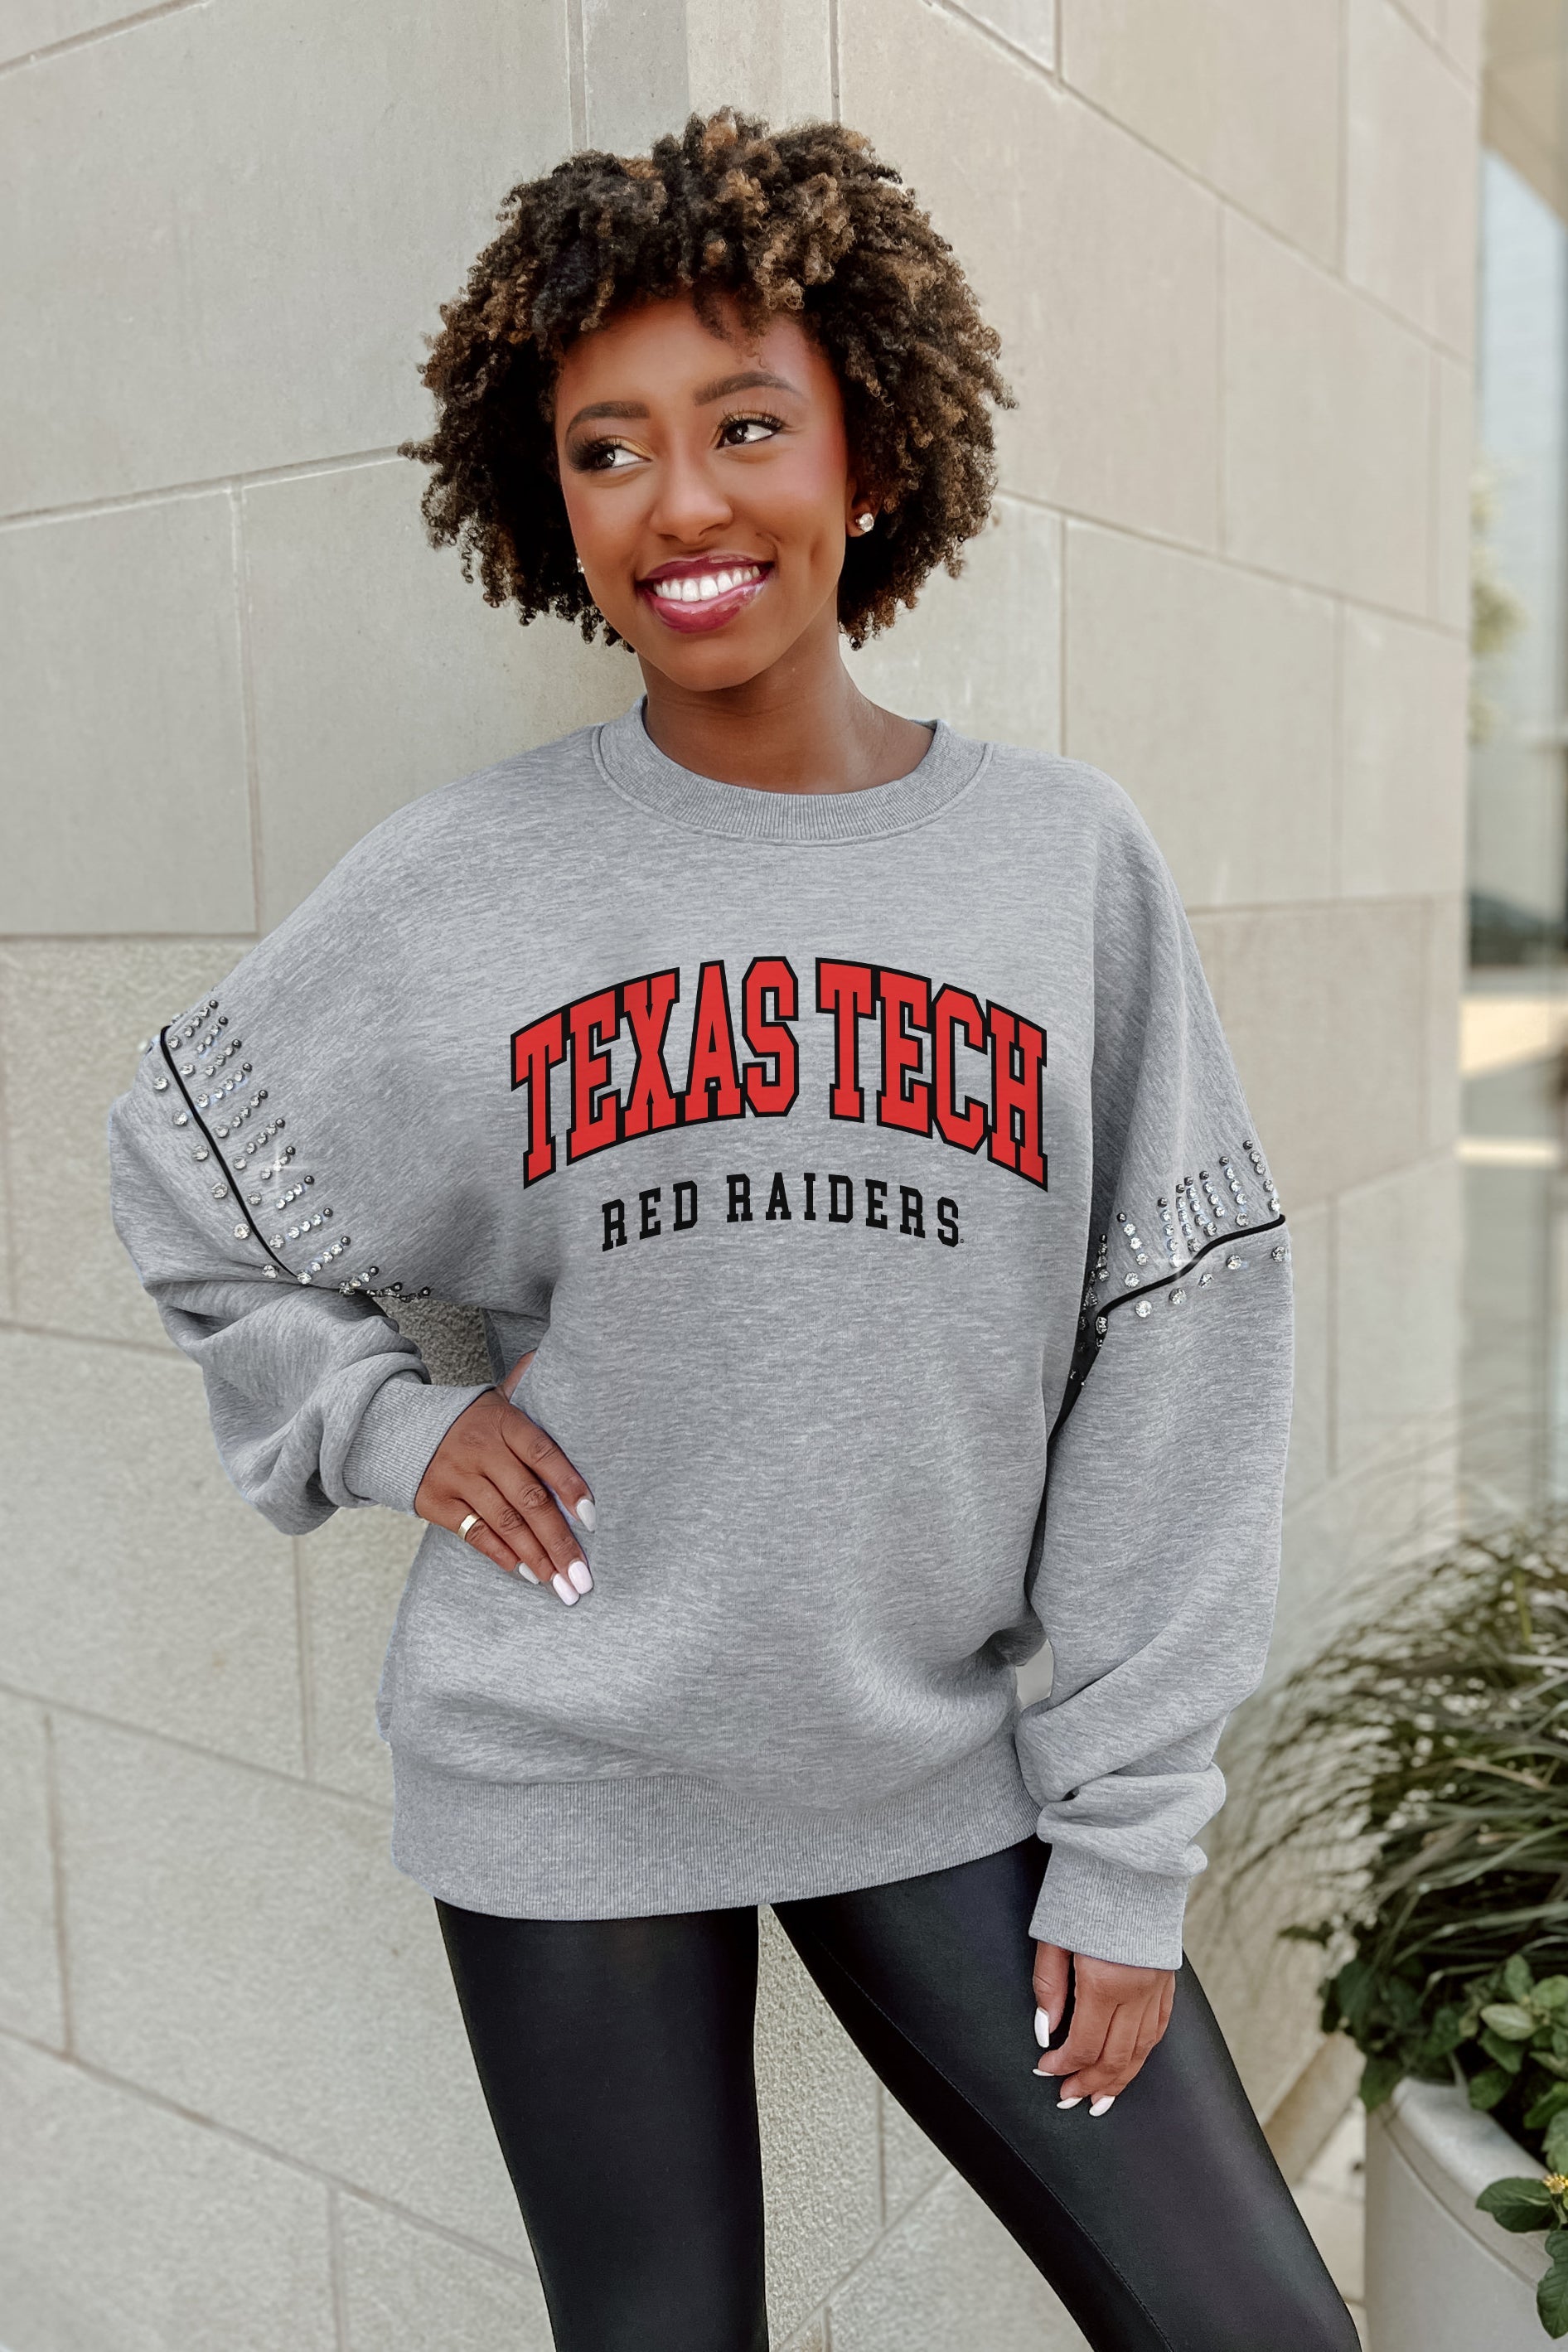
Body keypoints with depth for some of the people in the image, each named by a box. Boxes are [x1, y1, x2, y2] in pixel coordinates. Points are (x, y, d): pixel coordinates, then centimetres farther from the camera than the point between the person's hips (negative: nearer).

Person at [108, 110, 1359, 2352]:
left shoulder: (1070, 862, -4)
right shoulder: (454, 886, -5)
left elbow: (1172, 1370, -3)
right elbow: (178, 1171, 10)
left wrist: (1131, 1843, -3)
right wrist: (379, 1423, -4)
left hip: (943, 1773, 1)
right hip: (563, 1782, 0)